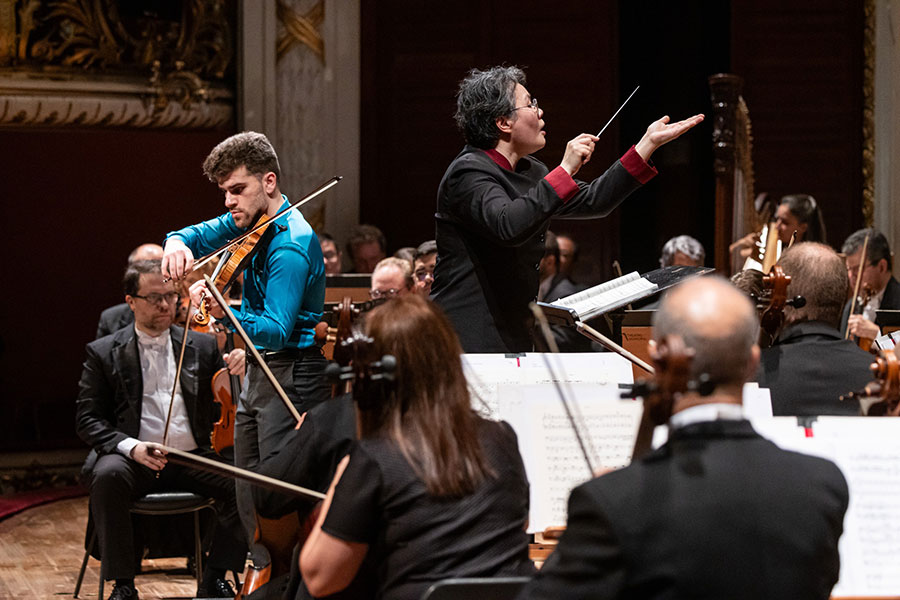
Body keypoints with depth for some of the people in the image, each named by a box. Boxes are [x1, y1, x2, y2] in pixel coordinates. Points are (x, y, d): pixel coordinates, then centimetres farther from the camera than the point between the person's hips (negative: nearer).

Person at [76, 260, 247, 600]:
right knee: (108, 476, -35)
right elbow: (87, 420, 1)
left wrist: (238, 373, -13)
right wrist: (130, 446, -17)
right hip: (135, 459, -2)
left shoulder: (202, 346, 13)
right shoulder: (103, 353, 6)